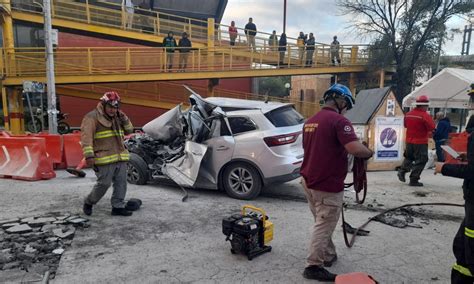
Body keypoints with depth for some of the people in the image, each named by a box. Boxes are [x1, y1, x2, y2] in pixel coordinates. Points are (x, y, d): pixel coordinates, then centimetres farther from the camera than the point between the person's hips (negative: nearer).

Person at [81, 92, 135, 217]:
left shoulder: (117, 117, 16)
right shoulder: (92, 117, -7)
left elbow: (129, 130, 18)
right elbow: (86, 137, -14)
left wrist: (124, 119, 1)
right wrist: (89, 155, -23)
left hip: (120, 157, 7)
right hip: (104, 159, -7)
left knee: (121, 183, 7)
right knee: (104, 184, -3)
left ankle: (118, 207, 17)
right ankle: (88, 203, 21)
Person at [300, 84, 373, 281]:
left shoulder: (310, 121, 11)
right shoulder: (339, 120, -17)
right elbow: (355, 149, -27)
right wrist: (369, 153, -6)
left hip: (309, 180, 9)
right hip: (327, 185, -9)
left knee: (322, 223, 23)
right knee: (324, 226, 4)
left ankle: (328, 255, 37)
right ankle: (313, 266, 13)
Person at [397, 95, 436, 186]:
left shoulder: (408, 114, 4)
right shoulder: (425, 115, -16)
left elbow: (405, 125, 18)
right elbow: (432, 127, -19)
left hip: (409, 140, 6)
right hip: (421, 142, -6)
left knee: (409, 157, 24)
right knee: (420, 161, 3)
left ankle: (402, 170, 6)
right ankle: (413, 180, 1)